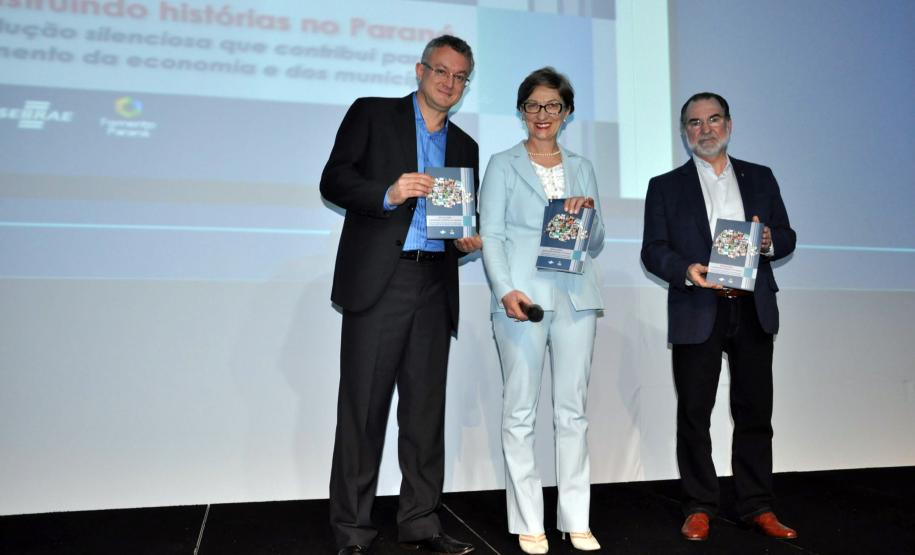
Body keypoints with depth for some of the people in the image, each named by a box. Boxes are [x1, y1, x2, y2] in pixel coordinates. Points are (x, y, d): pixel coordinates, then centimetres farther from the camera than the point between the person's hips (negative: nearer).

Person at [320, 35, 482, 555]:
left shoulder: (465, 146, 20)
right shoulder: (371, 114, 7)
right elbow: (333, 180, -1)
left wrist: (470, 238, 1)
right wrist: (387, 194, -17)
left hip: (435, 289, 5)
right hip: (378, 282, -4)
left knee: (426, 410, 6)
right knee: (363, 408, -2)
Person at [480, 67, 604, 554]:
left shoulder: (581, 168, 17)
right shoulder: (503, 165, 8)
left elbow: (596, 244, 16)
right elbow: (490, 235, -1)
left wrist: (587, 211, -5)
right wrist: (506, 290, -15)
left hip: (575, 297, 3)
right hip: (523, 297, -3)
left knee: (573, 410, 5)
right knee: (520, 412, -1)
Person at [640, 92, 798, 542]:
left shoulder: (760, 178, 14)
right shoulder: (666, 186, 7)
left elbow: (787, 237, 13)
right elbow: (652, 250, 0)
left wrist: (769, 242, -10)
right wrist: (686, 270, -19)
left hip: (753, 311, 2)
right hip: (697, 314, -2)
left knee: (755, 412, 7)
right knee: (694, 414, 4)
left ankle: (757, 506, 20)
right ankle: (699, 508, 16)